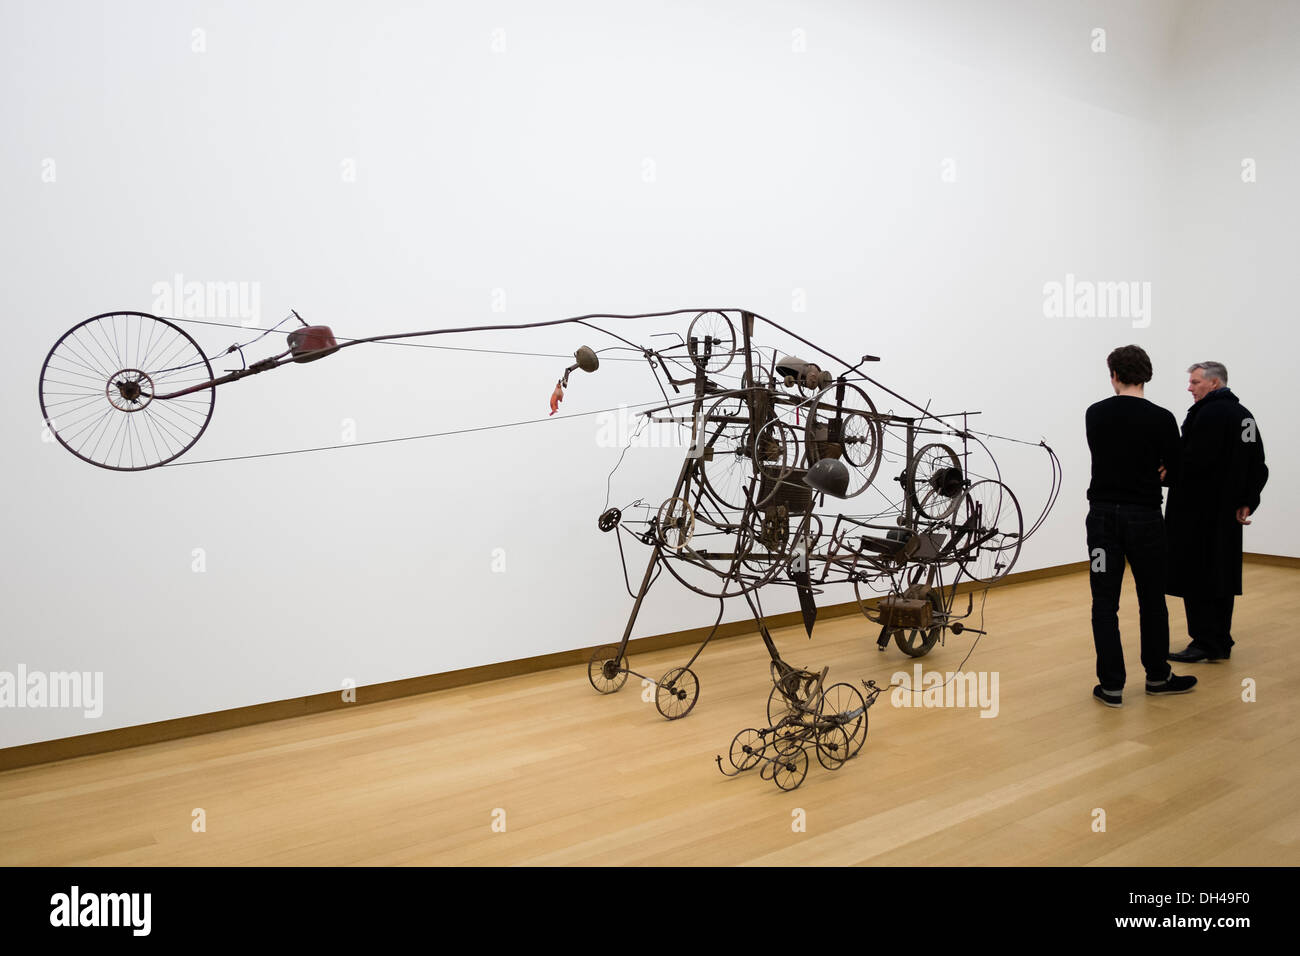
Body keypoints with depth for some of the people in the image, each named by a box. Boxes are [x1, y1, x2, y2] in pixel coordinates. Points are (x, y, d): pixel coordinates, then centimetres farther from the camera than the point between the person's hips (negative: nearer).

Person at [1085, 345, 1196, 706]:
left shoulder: (1094, 414, 2)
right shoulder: (1161, 418, -7)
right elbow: (1175, 471, 2)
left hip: (1103, 515, 1)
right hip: (1143, 518, -1)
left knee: (1104, 603, 4)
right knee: (1152, 599, 15)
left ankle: (1111, 685, 5)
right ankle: (1157, 677, 27)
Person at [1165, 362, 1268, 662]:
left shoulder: (1209, 413, -15)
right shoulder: (1244, 415, 15)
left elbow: (1195, 460, -23)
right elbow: (1258, 467, 14)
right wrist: (1247, 502, 10)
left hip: (1200, 512, -9)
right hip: (1227, 511, 9)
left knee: (1196, 577, -3)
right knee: (1222, 576, 14)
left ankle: (1205, 642, -1)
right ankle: (1221, 643, 20)